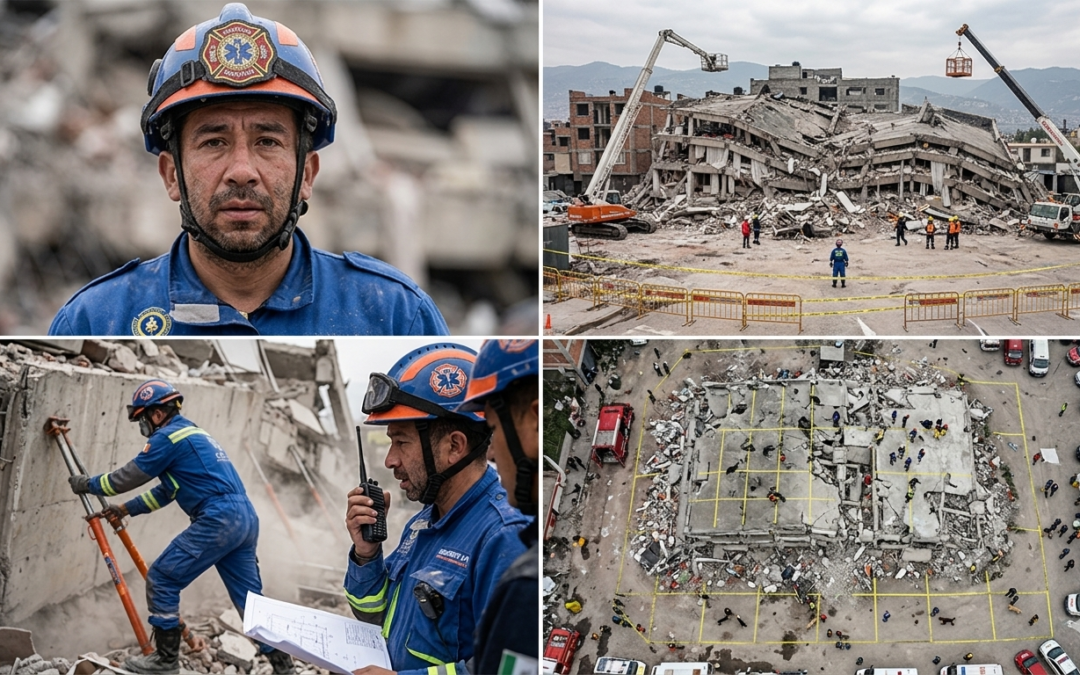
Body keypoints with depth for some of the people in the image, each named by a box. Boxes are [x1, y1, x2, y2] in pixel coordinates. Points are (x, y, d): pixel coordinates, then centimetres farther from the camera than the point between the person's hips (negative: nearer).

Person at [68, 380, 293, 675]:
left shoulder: (169, 437, -3)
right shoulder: (194, 434, 27)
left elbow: (128, 476, 3)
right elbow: (167, 491, 34)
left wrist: (86, 484, 17)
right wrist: (126, 509, 34)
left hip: (218, 520, -9)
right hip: (245, 519, 9)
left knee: (161, 578, -1)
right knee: (249, 596, 11)